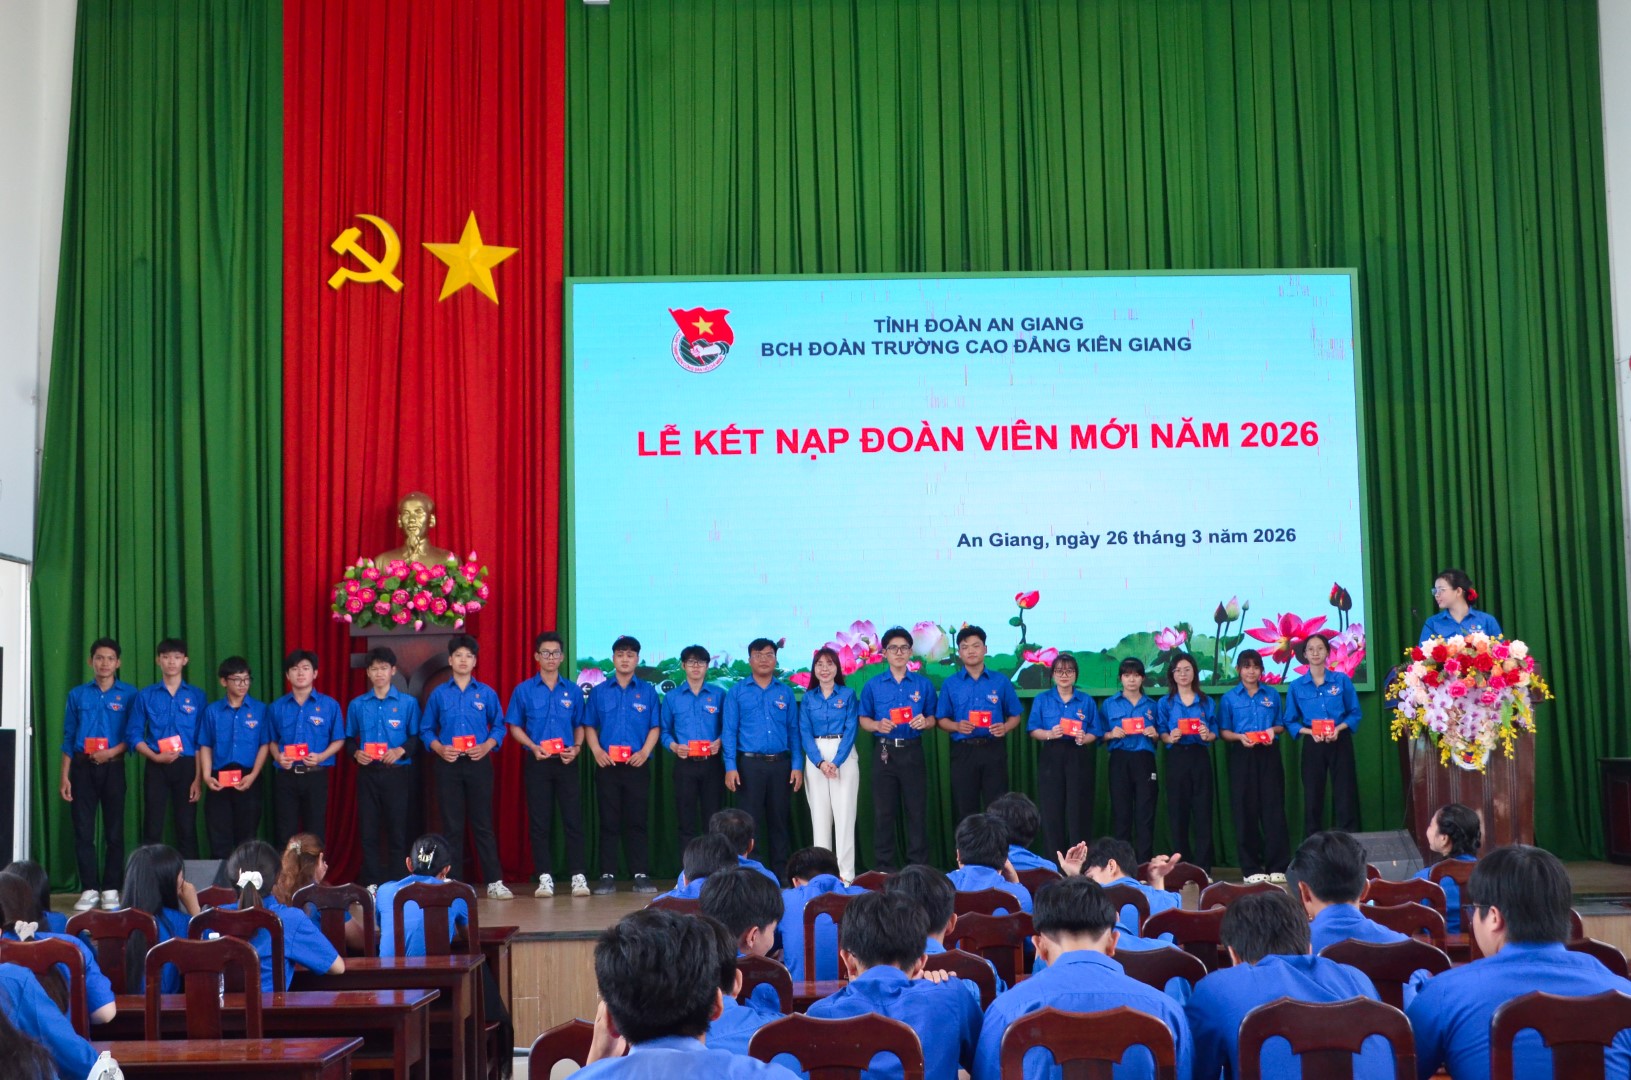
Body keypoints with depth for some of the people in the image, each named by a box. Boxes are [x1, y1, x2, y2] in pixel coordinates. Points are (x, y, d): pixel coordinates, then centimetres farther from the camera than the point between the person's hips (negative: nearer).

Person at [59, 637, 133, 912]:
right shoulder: (77, 694, 8)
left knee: (114, 830, 2)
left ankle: (111, 889, 9)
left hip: (113, 767, -2)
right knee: (83, 830, 0)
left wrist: (112, 752, -17)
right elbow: (68, 738, 8)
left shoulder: (129, 694, 1)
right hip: (82, 767, 2)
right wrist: (65, 776, 3)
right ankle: (90, 889, 6)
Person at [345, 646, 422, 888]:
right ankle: (371, 884, 9)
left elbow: (416, 737, 2)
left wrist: (401, 750, -15)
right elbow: (349, 738, 14)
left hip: (397, 773, -2)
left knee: (397, 829, -1)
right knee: (368, 830, 3)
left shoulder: (408, 703, 3)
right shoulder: (357, 705, 11)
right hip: (367, 773, 2)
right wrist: (356, 753, -6)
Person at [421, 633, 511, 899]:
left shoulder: (486, 693, 5)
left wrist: (487, 746, -10)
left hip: (478, 763, -1)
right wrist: (439, 748, -9)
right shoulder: (438, 694, 6)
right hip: (448, 765, 1)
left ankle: (495, 882, 1)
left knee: (483, 824, 0)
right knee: (453, 826, 4)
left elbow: (499, 726, 7)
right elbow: (426, 729, 8)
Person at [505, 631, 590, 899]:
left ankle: (579, 876, 1)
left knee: (573, 819, -2)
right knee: (539, 822, 2)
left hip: (566, 763, 1)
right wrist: (534, 747, -11)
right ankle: (545, 877, 7)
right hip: (537, 763, 0)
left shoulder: (573, 691, 7)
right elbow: (514, 726, 5)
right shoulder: (524, 690, 4)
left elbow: (580, 725, 12)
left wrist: (577, 747, -7)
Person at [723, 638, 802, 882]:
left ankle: (780, 876, 14)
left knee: (779, 822, 7)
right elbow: (729, 731, 1)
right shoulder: (737, 692, 5)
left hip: (780, 763, 2)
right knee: (750, 823, -1)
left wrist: (797, 765, 0)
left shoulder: (786, 692, 11)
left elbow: (794, 731, 9)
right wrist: (730, 767, -8)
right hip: (749, 764, -2)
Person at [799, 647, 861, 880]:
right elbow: (804, 732, 3)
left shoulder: (848, 694, 5)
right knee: (819, 814, 1)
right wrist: (820, 762, -11)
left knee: (844, 813, -7)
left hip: (844, 756, -2)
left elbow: (850, 730, -3)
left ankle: (846, 873, -6)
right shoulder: (808, 698, 10)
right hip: (814, 758, 2)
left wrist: (836, 762, -13)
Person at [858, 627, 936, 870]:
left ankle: (918, 867, 8)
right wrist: (878, 725, -12)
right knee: (883, 813, 3)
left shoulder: (923, 684, 6)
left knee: (916, 811, 0)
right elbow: (863, 720, 8)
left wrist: (925, 722, -13)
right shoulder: (873, 685, 5)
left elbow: (932, 719, 10)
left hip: (913, 752, 0)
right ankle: (883, 868, 10)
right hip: (884, 752, 0)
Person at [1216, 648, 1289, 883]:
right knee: (1245, 811, 0)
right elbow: (1223, 731, 5)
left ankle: (1277, 867, 3)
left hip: (1269, 755, 1)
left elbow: (1281, 725, 15)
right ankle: (1251, 868, 6)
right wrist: (1240, 736, -14)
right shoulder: (1229, 698, 6)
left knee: (1273, 809, -2)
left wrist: (1273, 730, -7)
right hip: (1242, 757, -1)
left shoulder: (1272, 694, 11)